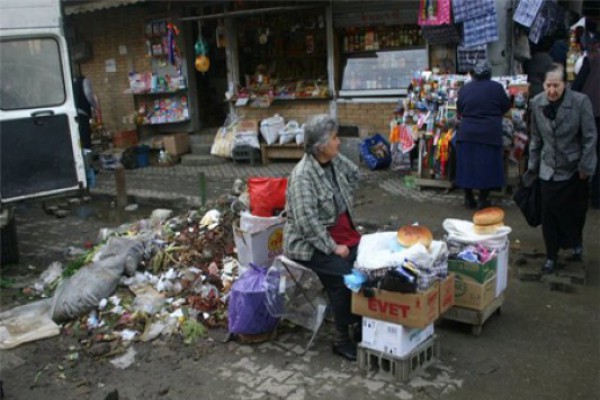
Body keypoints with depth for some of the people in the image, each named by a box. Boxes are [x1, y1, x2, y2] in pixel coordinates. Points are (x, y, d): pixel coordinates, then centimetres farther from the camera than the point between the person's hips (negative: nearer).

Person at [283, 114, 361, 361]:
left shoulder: (335, 161, 2)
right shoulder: (303, 175, -21)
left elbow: (354, 174, 26)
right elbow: (307, 220, -26)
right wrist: (332, 248, -23)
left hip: (341, 231, 7)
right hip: (309, 242, -7)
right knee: (344, 276, -25)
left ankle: (361, 324, 1)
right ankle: (342, 339, -6)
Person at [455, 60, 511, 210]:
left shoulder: (465, 88, 3)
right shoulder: (496, 87, -4)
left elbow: (459, 110, 12)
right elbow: (506, 106, 7)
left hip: (467, 133, 2)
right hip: (490, 134, -2)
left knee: (467, 164, 10)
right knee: (487, 166, 7)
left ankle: (468, 198, 18)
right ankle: (482, 200, 11)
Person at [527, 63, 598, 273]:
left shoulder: (581, 102, -16)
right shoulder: (536, 103, -6)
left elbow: (590, 137, -10)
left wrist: (586, 167, -11)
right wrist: (532, 165, 7)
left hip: (574, 168, -2)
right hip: (549, 169, 2)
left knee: (575, 212, 13)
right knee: (549, 214, 3)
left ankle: (576, 244, 40)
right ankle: (551, 256, 19)